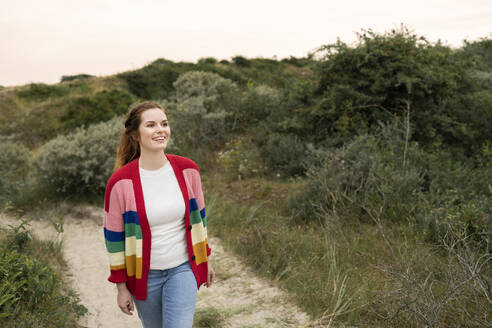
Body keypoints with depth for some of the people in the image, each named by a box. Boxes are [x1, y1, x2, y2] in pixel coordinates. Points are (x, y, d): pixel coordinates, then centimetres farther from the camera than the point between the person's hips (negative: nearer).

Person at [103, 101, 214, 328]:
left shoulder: (187, 170, -8)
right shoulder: (120, 182, -16)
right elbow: (114, 236, -8)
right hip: (144, 274, -1)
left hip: (182, 269, 1)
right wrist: (121, 286, -3)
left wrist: (205, 260, 12)